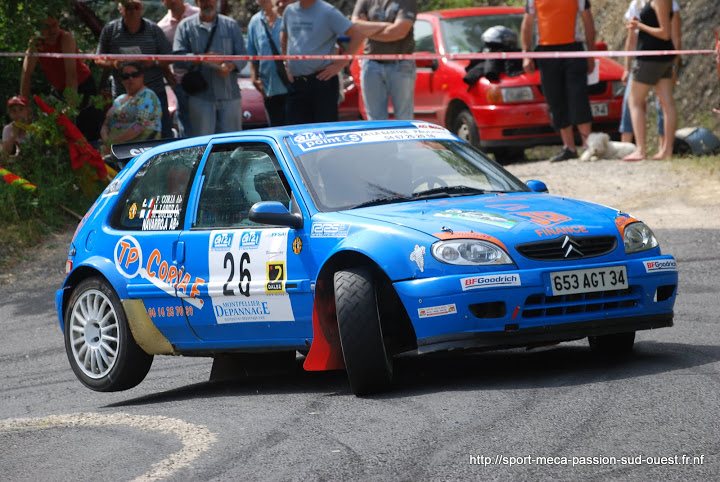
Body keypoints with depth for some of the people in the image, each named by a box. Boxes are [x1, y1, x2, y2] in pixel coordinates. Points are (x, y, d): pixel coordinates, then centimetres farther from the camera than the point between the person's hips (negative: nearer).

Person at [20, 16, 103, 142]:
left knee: (92, 135, -7)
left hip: (83, 86, -3)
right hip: (59, 89, 4)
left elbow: (71, 73, -34)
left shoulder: (66, 38, -27)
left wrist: (71, 104, -42)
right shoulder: (35, 43, -16)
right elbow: (26, 74, -17)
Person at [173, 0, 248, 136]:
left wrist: (230, 66, -16)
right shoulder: (186, 26, 8)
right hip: (201, 97, -2)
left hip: (229, 95, 2)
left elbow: (242, 56, 6)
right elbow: (178, 58, -4)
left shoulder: (231, 25, 14)